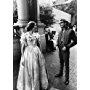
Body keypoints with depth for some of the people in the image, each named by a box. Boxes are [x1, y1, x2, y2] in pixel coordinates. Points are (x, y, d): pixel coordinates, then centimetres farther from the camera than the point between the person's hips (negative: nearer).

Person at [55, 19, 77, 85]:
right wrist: (58, 44, -2)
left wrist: (66, 47, -18)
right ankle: (60, 73, 39)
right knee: (61, 63, 21)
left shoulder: (70, 31, -12)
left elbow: (75, 41, -14)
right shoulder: (60, 32, 7)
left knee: (66, 65, 3)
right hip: (60, 50, 6)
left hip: (66, 51, -6)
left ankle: (67, 79, 15)